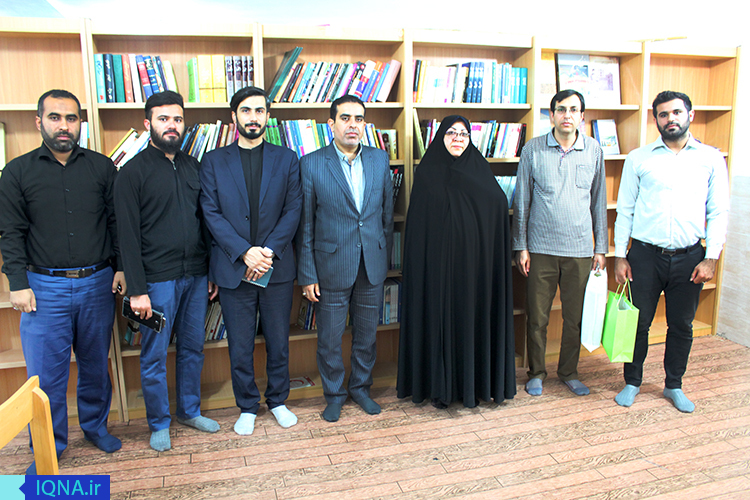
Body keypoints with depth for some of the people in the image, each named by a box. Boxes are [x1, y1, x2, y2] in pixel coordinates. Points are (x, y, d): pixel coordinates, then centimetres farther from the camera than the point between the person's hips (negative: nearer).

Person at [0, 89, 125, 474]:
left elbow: (117, 221, 7)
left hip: (97, 284, 1)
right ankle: (48, 447, 21)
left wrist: (121, 267, 0)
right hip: (44, 287, -1)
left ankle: (95, 425, 33)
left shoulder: (102, 167, 5)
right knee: (46, 373, 3)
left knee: (96, 365, 13)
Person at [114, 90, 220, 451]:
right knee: (154, 356, 6)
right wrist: (137, 290, -14)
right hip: (157, 279, -5)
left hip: (196, 276, 5)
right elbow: (128, 236, -10)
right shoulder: (132, 172, -7)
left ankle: (190, 411, 33)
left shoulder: (192, 166, 10)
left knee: (193, 348, 15)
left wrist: (212, 270, 10)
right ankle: (159, 424, 24)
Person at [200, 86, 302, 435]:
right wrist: (245, 253, -15)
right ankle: (247, 408, 28)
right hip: (233, 269, 0)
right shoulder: (213, 162, 4)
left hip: (277, 267, 1)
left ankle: (278, 400, 32)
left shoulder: (286, 160, 6)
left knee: (279, 341, 12)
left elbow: (293, 210, -1)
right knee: (240, 346, 9)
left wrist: (269, 251, -14)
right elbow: (212, 213, -4)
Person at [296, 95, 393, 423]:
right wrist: (307, 274, -7)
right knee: (329, 338, 9)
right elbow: (305, 225, -5)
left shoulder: (380, 160, 4)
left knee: (366, 334, 16)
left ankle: (361, 387, 38)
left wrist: (385, 259, 8)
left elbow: (387, 214, 9)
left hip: (371, 267, 3)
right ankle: (334, 394, 31)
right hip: (332, 267, -3)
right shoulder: (311, 164, -6)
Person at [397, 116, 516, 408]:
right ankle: (439, 386, 15)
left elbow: (500, 206, 0)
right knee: (440, 316, 2)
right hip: (438, 261, -2)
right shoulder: (427, 172, 2)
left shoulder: (480, 170, 8)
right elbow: (418, 224, 0)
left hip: (474, 260, 2)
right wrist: (422, 261, -7)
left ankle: (474, 381, 21)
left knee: (473, 315, 6)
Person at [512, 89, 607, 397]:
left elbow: (599, 201, 10)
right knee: (537, 317, 6)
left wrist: (601, 247, 8)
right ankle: (536, 372, 25)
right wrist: (521, 247, -2)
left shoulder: (593, 150, 4)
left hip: (580, 249, 2)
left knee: (575, 317, 11)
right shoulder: (533, 149, -2)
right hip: (541, 248, -1)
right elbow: (521, 201, 1)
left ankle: (569, 372, 30)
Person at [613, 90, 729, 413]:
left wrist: (711, 258, -3)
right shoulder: (639, 159, 3)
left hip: (689, 256, 1)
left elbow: (719, 212, 5)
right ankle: (632, 382, 25)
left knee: (682, 326, 12)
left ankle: (674, 386, 30)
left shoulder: (711, 159, 5)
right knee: (638, 323, 7)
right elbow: (625, 210, 4)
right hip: (645, 254, -1)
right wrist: (620, 255, 0)